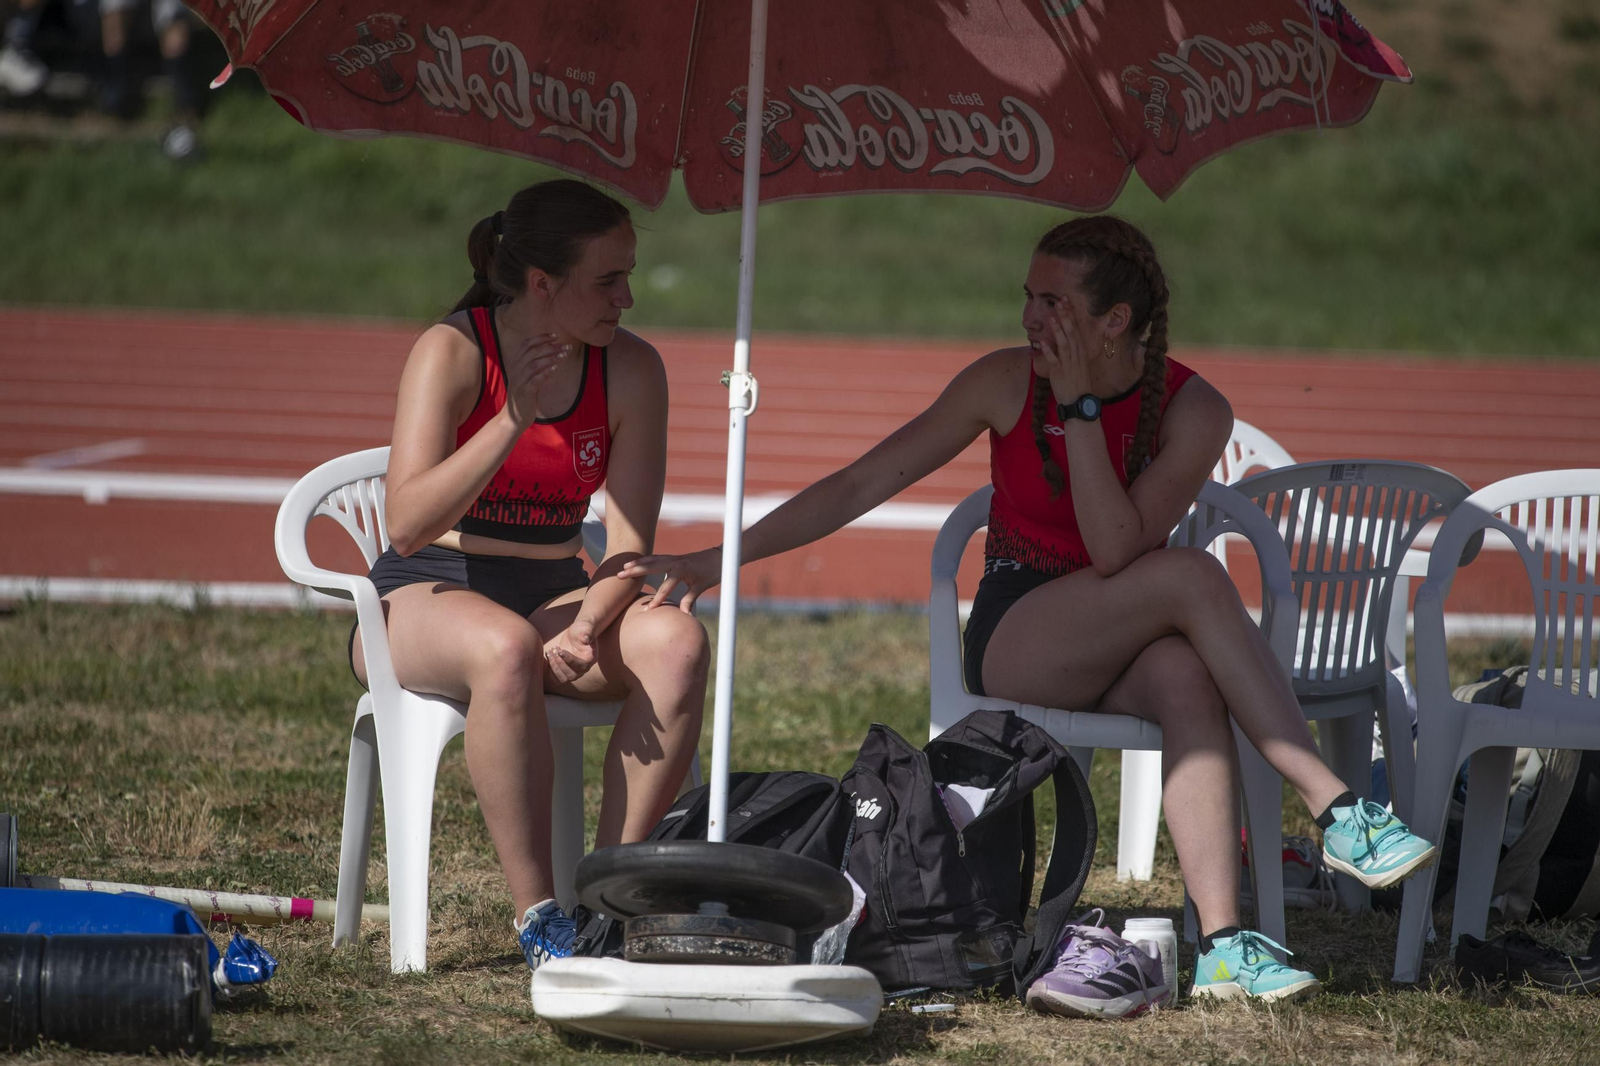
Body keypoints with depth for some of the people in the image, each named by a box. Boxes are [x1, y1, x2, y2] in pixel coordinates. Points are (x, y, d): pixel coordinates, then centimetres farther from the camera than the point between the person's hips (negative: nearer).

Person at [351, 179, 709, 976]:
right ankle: (537, 916, -34)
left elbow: (630, 545, -5)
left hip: (557, 595, 4)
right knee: (506, 647, -39)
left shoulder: (630, 371, -2)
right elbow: (406, 523, -23)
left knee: (677, 641, -27)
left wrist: (587, 626, -26)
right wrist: (514, 420, -30)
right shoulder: (452, 352, -13)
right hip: (425, 596, -4)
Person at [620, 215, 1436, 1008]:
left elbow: (1114, 551, -19)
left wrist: (1080, 407, -19)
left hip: (1119, 655, 1)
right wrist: (723, 558, -2)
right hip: (1012, 640, -1)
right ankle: (1336, 810, -36)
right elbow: (862, 484, 2)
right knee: (1192, 576, -31)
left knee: (1186, 679, -38)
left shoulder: (1193, 411, -6)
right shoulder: (1008, 384, -2)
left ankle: (1220, 943, -49)